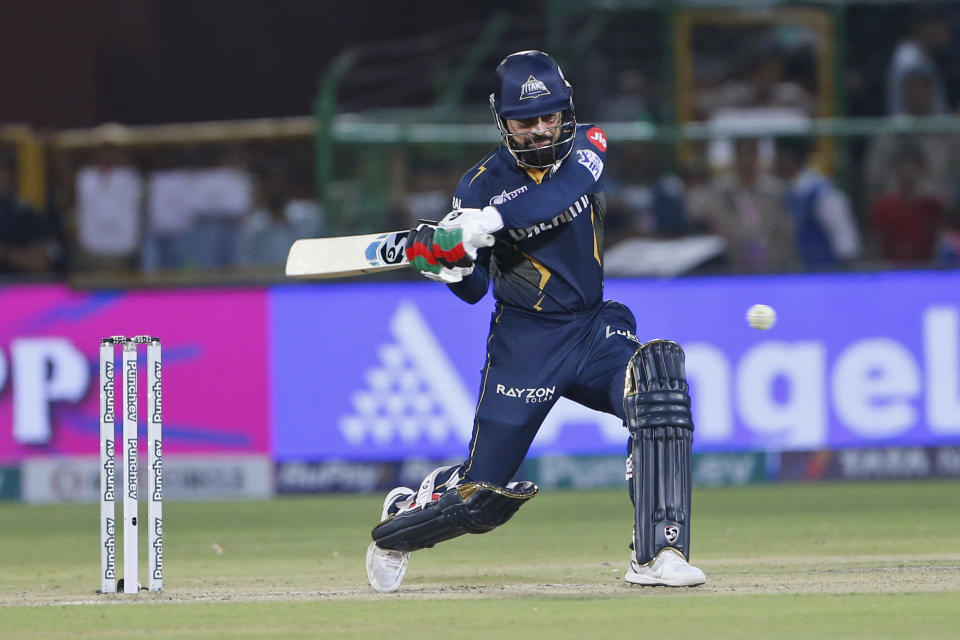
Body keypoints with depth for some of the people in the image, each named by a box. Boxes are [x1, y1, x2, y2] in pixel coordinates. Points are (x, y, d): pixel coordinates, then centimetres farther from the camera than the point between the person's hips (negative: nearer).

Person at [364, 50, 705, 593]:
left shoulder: (588, 146, -2)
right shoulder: (481, 186, -6)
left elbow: (561, 192, -26)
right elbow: (475, 289, -3)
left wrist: (485, 223, -37)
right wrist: (447, 265, -26)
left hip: (598, 327, 2)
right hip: (525, 341, -2)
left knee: (659, 384, -30)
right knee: (482, 495, -2)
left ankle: (657, 556, -29)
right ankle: (399, 520, 33)